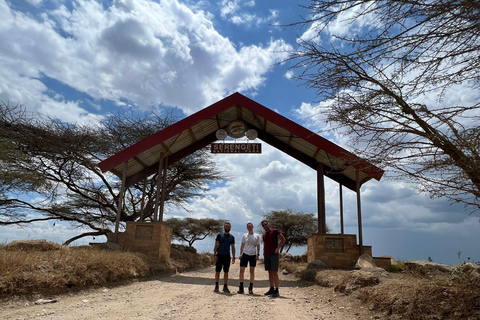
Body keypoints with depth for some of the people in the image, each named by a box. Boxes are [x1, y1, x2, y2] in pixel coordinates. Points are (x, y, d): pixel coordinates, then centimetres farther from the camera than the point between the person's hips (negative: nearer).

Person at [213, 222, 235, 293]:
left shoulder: (232, 237, 9)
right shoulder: (219, 235, 2)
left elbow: (233, 248, 11)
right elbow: (216, 246, 1)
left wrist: (233, 257, 4)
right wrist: (214, 255, -8)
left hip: (227, 256, 2)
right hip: (219, 255, -2)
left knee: (226, 272, 4)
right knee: (217, 271, 2)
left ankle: (225, 287, 9)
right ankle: (216, 286, 11)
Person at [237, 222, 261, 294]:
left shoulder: (257, 236, 4)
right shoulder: (244, 236, 7)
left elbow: (258, 246, 6)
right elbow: (242, 245, 11)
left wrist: (258, 254, -2)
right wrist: (240, 254, 4)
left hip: (253, 255, 0)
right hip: (245, 254, 1)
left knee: (252, 271, 4)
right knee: (241, 270, -4)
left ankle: (251, 288, 12)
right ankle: (241, 288, 4)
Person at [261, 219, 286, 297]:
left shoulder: (274, 231, -4)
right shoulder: (264, 235, 15)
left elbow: (283, 239, -5)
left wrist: (278, 248, -12)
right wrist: (264, 256, 13)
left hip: (274, 255, -6)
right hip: (266, 255, 6)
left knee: (274, 272, -8)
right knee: (270, 272, 7)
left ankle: (276, 291, -6)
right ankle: (271, 289, 13)